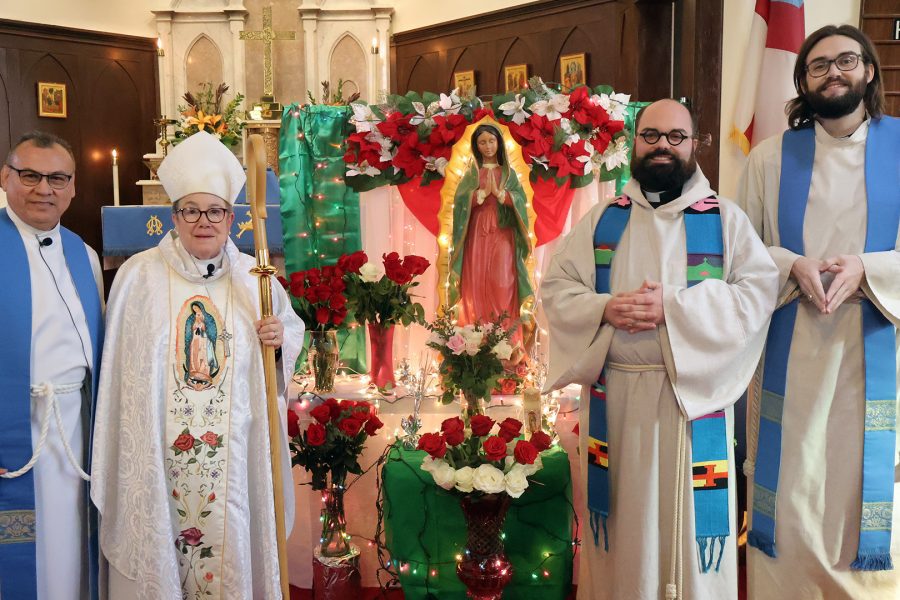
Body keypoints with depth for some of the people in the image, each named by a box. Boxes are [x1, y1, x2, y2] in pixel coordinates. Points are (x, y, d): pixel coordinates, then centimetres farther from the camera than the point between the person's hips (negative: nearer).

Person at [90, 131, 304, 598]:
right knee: (159, 544, 8)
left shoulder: (253, 277, 3)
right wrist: (120, 449, 0)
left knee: (228, 542, 9)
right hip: (157, 449, -1)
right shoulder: (138, 275, -2)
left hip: (232, 450, 1)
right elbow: (121, 366, 0)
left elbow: (292, 328, 14)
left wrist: (280, 339, -10)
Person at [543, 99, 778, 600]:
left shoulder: (726, 218, 3)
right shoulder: (602, 220, 9)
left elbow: (759, 291, -8)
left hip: (694, 394, -2)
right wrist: (604, 309, -14)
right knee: (623, 521, 12)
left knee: (690, 518, 6)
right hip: (613, 396, 2)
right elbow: (556, 287, 6)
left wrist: (672, 307, -19)